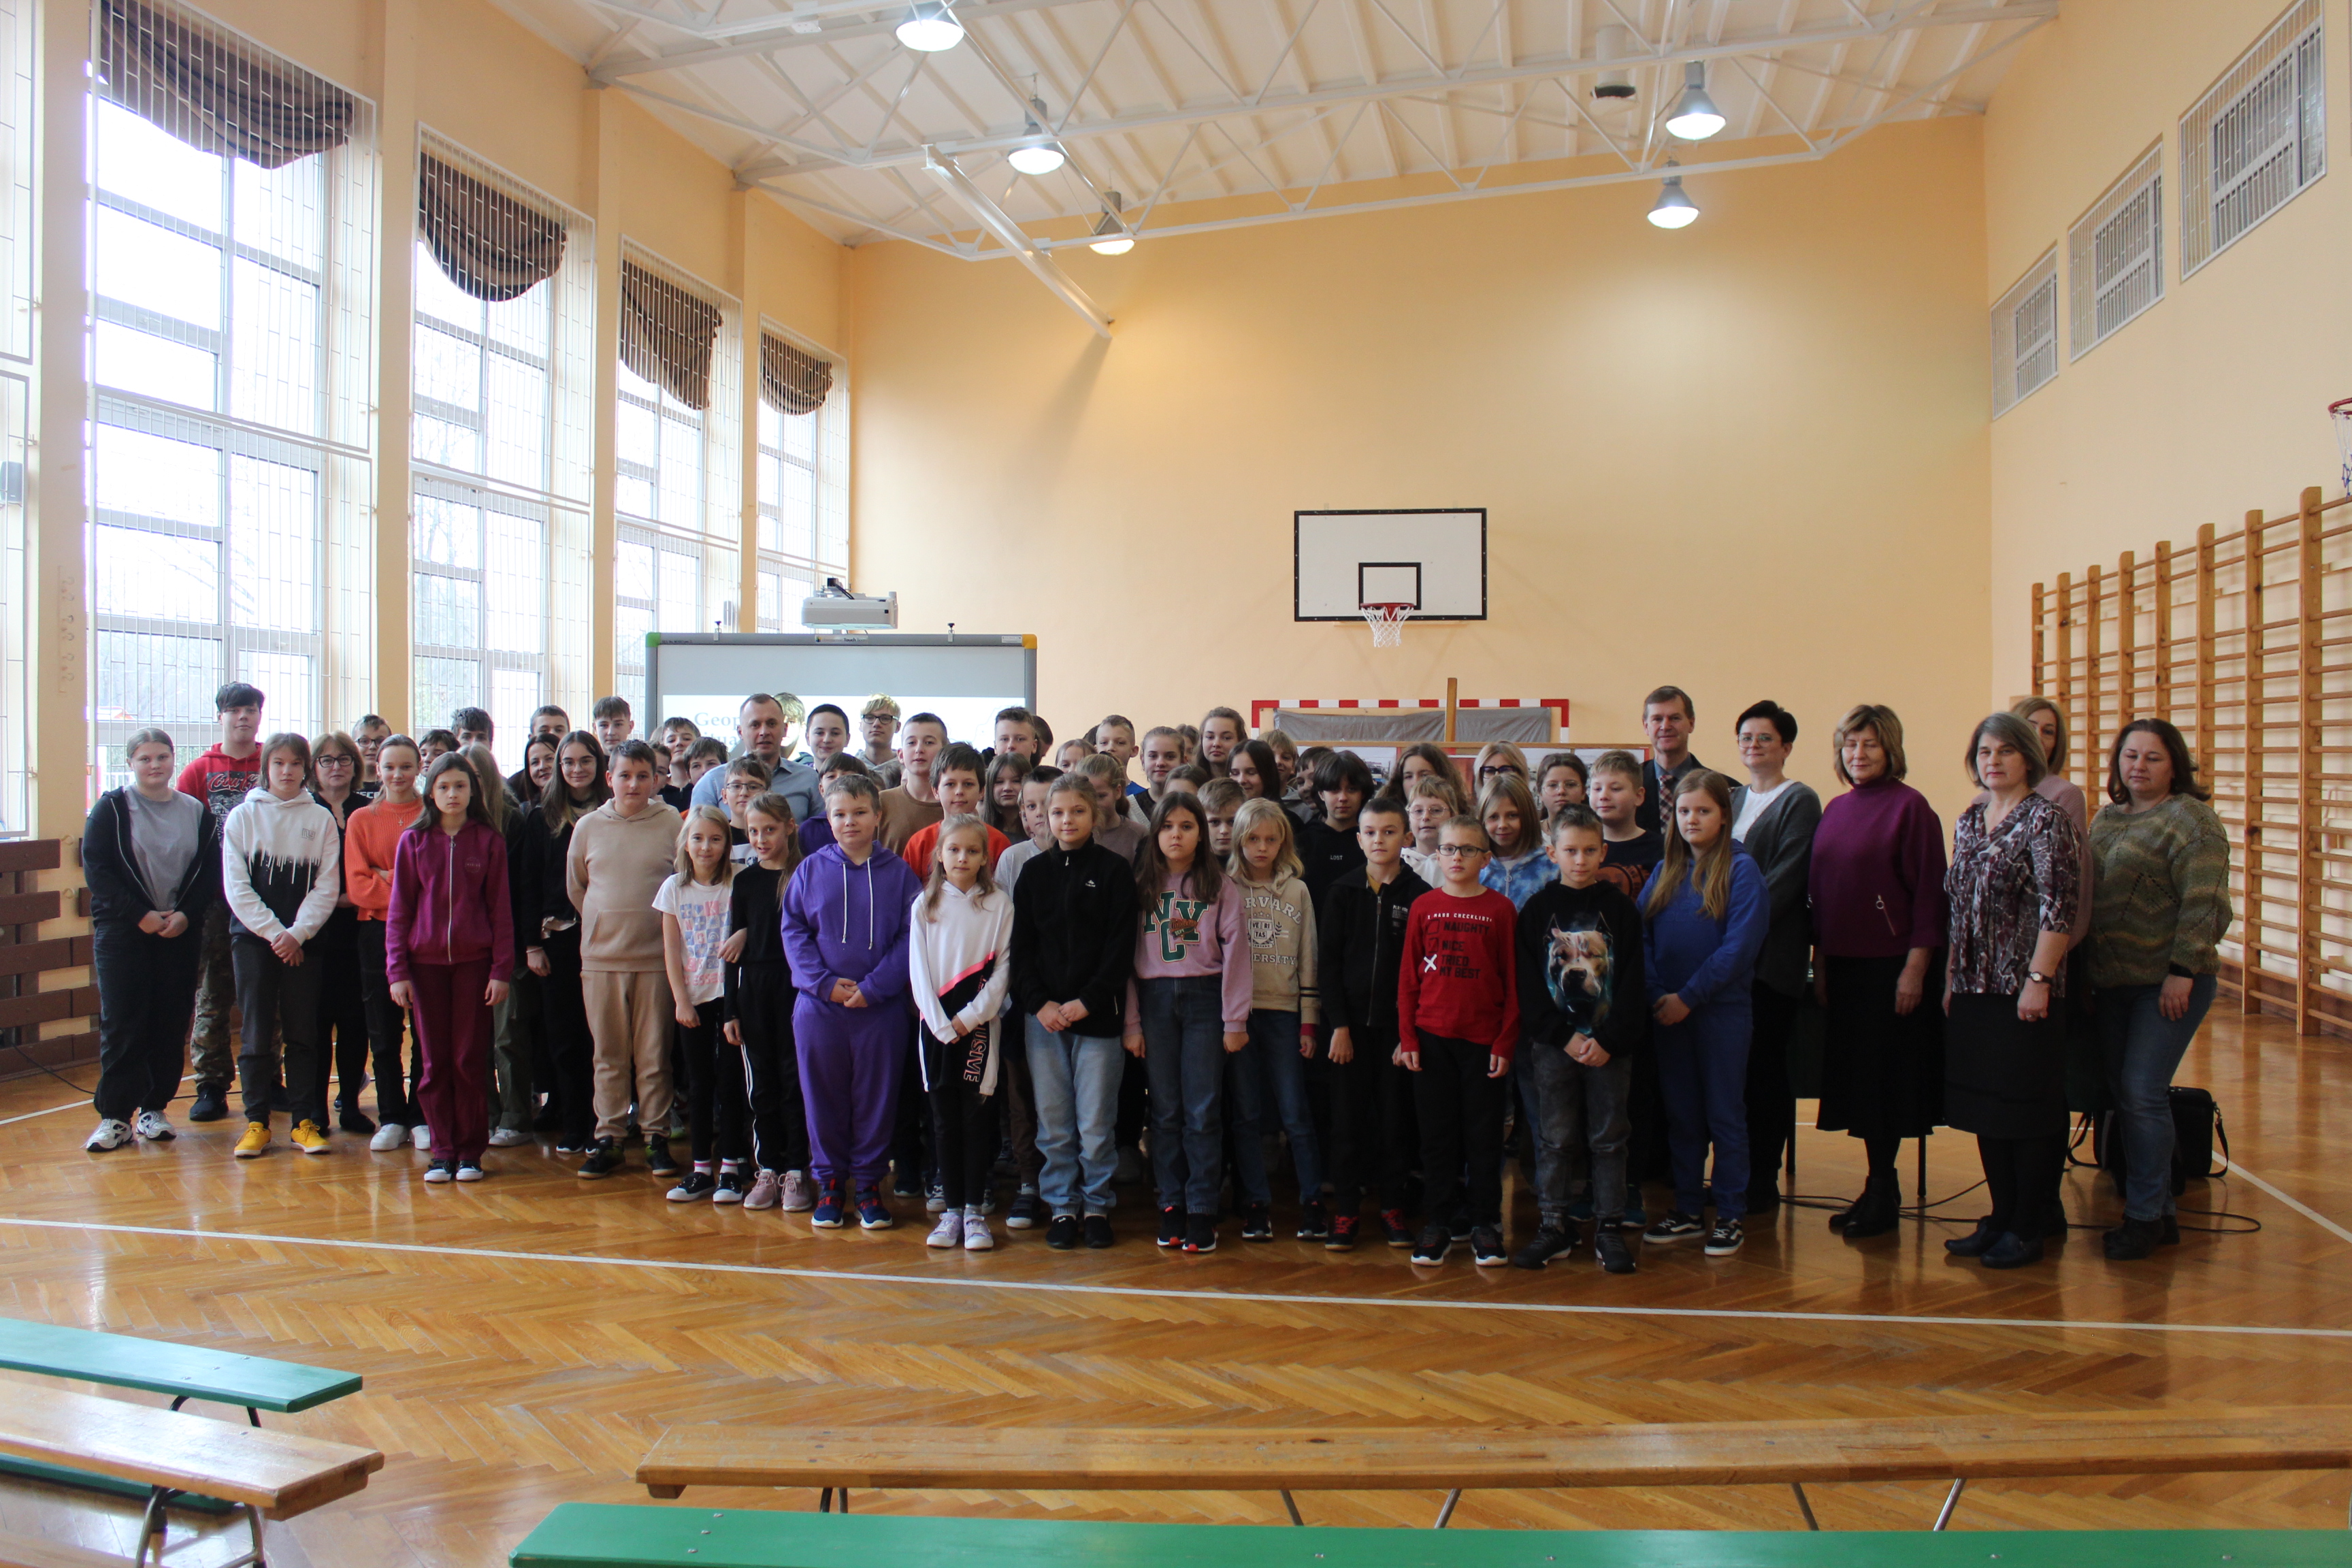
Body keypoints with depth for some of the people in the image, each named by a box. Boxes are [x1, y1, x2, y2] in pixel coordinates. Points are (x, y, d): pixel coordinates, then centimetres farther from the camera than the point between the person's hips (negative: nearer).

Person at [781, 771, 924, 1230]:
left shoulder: (898, 873, 1)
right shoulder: (811, 870, 5)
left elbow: (910, 937, -3)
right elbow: (793, 930, 1)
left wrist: (873, 986, -12)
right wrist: (825, 982, -11)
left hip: (881, 1006, -1)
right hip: (819, 1006, 1)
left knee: (877, 1095, 6)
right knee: (824, 1094, 8)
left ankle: (870, 1182, 19)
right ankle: (830, 1182, 21)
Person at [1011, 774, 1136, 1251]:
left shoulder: (1115, 871, 1)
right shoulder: (1034, 872, 9)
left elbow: (1121, 946, -4)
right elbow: (1021, 944, 6)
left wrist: (1087, 1002, -11)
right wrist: (1039, 1002, -6)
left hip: (1098, 1014, -2)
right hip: (1043, 1015, 2)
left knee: (1096, 1121, 1)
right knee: (1053, 1120, 6)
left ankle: (1096, 1206, 16)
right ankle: (1062, 1206, 18)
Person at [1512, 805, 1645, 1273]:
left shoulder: (1621, 909, 1)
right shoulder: (1536, 909, 1)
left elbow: (1632, 983, -2)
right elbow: (1528, 985, -2)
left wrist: (1608, 1040, -12)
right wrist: (1564, 1037, -11)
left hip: (1610, 1044, 0)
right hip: (1552, 1043, 0)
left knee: (1608, 1138, 7)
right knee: (1555, 1138, 6)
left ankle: (1610, 1229, 16)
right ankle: (1554, 1226, 16)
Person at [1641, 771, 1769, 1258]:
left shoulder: (1741, 868, -6)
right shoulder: (1665, 871, 9)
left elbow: (1740, 944, -14)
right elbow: (1642, 935, 4)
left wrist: (1689, 996, -16)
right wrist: (1656, 994, -11)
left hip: (1721, 1009, -4)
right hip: (1666, 1011, 5)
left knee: (1725, 1112, 4)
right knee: (1680, 1112, 11)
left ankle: (1730, 1215, 13)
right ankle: (1687, 1209, 21)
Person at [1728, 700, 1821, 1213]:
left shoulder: (1800, 801, -3)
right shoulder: (1733, 799, 17)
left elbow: (1787, 877, -13)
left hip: (1772, 954, -6)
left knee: (1764, 1066, -1)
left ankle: (1763, 1181, 8)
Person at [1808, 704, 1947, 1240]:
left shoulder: (1910, 806, -8)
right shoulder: (1835, 810, 11)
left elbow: (1928, 891, -11)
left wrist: (1916, 967, -15)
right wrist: (1819, 961, 11)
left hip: (1890, 964, -6)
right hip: (1842, 965, 7)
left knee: (1884, 1079, 1)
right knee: (1853, 1076, 10)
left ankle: (1882, 1192, 13)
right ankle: (1879, 1189, 21)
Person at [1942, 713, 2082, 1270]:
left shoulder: (2047, 819, -8)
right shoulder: (1968, 822, 12)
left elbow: (2058, 908, -15)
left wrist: (2038, 980, -18)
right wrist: (1951, 980, 13)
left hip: (2023, 989, -7)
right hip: (1974, 988, 7)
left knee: (2025, 1108, 0)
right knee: (1984, 1108, 11)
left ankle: (2029, 1227, 11)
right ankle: (2001, 1217, 22)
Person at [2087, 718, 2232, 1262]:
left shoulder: (2190, 820, -9)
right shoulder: (2107, 818, 14)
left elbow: (2204, 905, -15)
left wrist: (2182, 973, -19)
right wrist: (2085, 970, 14)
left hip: (2168, 982, -7)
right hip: (2113, 981, 7)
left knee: (2142, 1094, -8)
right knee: (2122, 1094, 9)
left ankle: (2146, 1217, 4)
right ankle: (2158, 1212, 19)